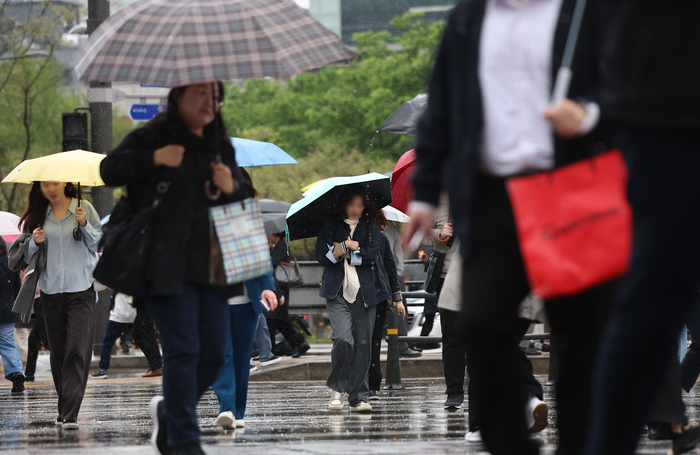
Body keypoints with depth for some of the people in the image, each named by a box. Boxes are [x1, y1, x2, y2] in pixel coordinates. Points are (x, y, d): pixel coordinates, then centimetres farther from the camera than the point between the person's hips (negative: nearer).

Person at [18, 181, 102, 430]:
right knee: (58, 352, 7)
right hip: (51, 292, 3)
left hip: (81, 290, -3)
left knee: (77, 351, -14)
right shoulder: (37, 215, 8)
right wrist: (34, 242, -7)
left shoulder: (83, 208, 2)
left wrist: (85, 225, -10)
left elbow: (101, 243, 6)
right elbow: (27, 257, 13)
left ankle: (70, 414, -19)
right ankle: (64, 408, 21)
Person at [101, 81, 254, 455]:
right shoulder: (152, 137, -1)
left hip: (209, 266, 7)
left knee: (214, 352, 5)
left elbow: (245, 203, 25)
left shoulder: (220, 147, 18)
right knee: (182, 348, -11)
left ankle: (169, 411, 29)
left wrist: (231, 188, 2)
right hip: (167, 266, -6)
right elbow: (109, 170, -6)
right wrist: (155, 158, -16)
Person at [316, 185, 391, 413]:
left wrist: (343, 251, -6)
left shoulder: (371, 225, 10)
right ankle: (337, 389, 0)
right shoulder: (331, 225, 8)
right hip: (337, 293, -2)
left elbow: (373, 255, -3)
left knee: (363, 344, -2)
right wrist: (349, 247, -11)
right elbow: (322, 255, -2)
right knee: (343, 338, -19)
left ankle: (359, 396, 5)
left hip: (365, 291, 2)